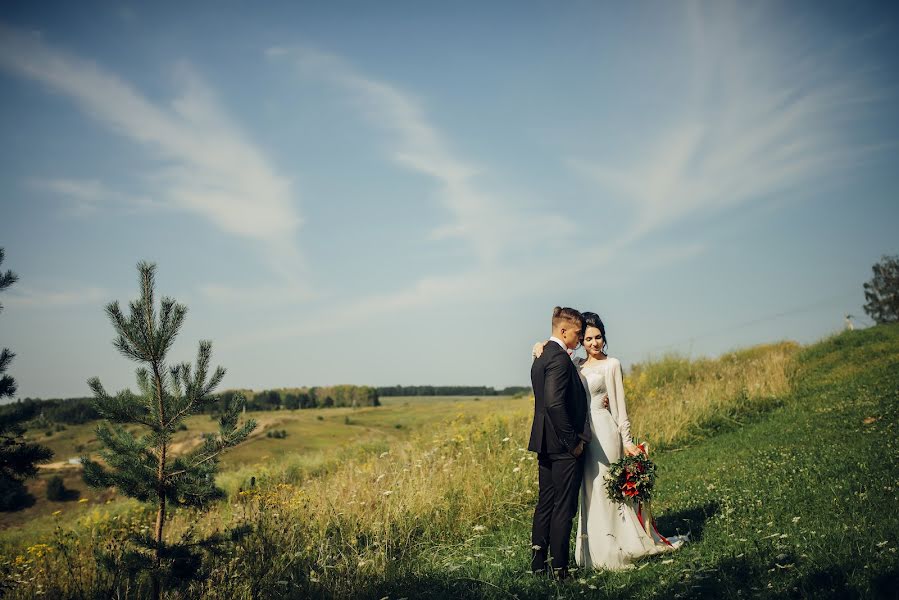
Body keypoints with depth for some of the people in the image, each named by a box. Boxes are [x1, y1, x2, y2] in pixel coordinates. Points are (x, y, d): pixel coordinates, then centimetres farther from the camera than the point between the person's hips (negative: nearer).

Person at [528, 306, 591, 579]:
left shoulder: (542, 357, 14)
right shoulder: (560, 358, -17)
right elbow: (555, 403, -25)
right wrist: (573, 441, -18)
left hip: (545, 443, 9)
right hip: (563, 445, -9)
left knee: (545, 503, 14)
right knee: (564, 507, -2)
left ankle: (538, 562, 19)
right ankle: (559, 567, 3)